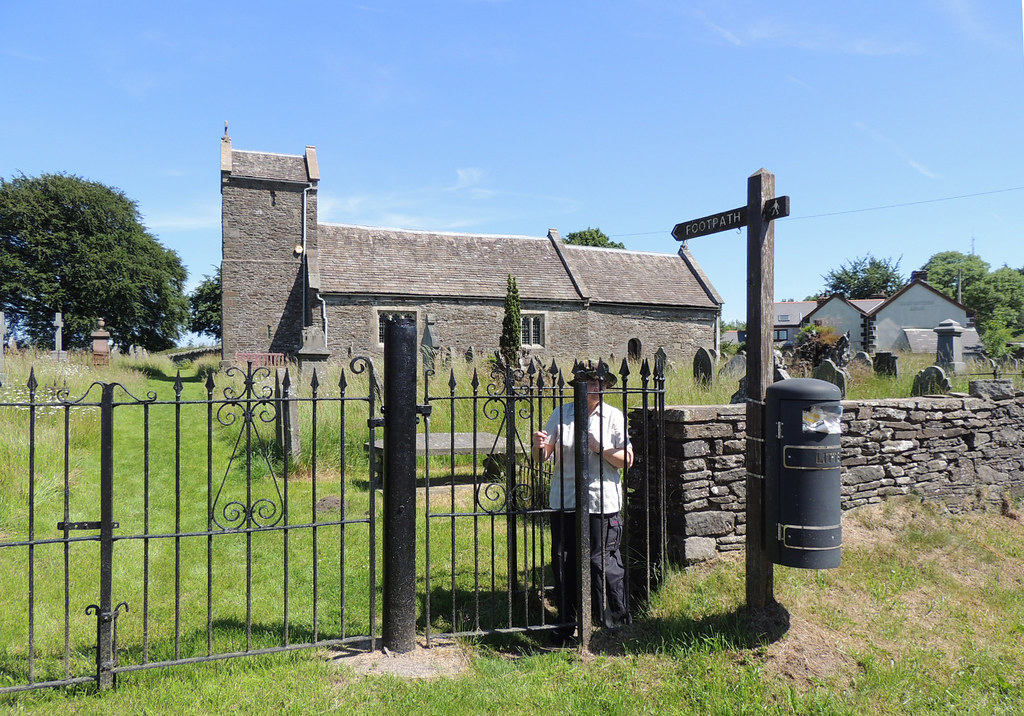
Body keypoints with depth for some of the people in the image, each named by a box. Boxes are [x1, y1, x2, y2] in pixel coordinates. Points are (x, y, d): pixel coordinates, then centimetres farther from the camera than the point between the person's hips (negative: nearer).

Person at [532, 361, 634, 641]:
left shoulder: (613, 416, 2)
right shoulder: (561, 414, 5)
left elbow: (627, 460, 0)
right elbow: (542, 457, 6)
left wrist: (603, 449, -15)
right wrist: (539, 446, -16)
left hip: (602, 502, -2)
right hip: (564, 501, 3)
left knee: (603, 562, 1)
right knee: (563, 563, 9)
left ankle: (618, 621, 20)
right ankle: (565, 623, 25)